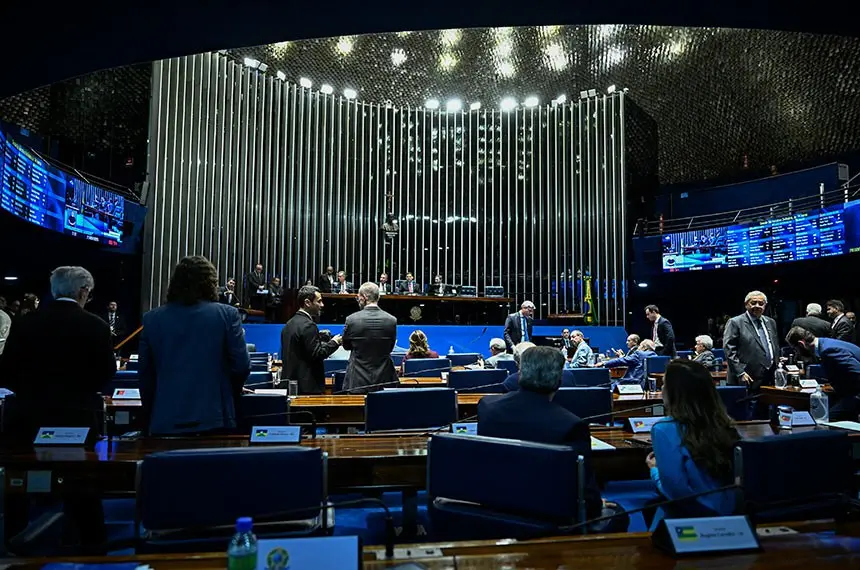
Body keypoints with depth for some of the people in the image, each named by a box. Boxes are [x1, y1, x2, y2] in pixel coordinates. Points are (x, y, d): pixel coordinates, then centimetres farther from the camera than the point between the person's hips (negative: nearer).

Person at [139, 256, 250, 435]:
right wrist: (231, 396, 15)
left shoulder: (152, 318, 2)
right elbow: (241, 366, -6)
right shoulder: (227, 314, -5)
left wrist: (149, 417, 20)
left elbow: (145, 373, 7)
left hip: (164, 422, 2)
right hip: (213, 419, -2)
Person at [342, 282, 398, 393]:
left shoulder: (352, 319, -12)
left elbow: (346, 346, 4)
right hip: (384, 379, 2)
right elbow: (390, 347, 6)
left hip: (358, 380, -2)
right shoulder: (392, 320, -6)